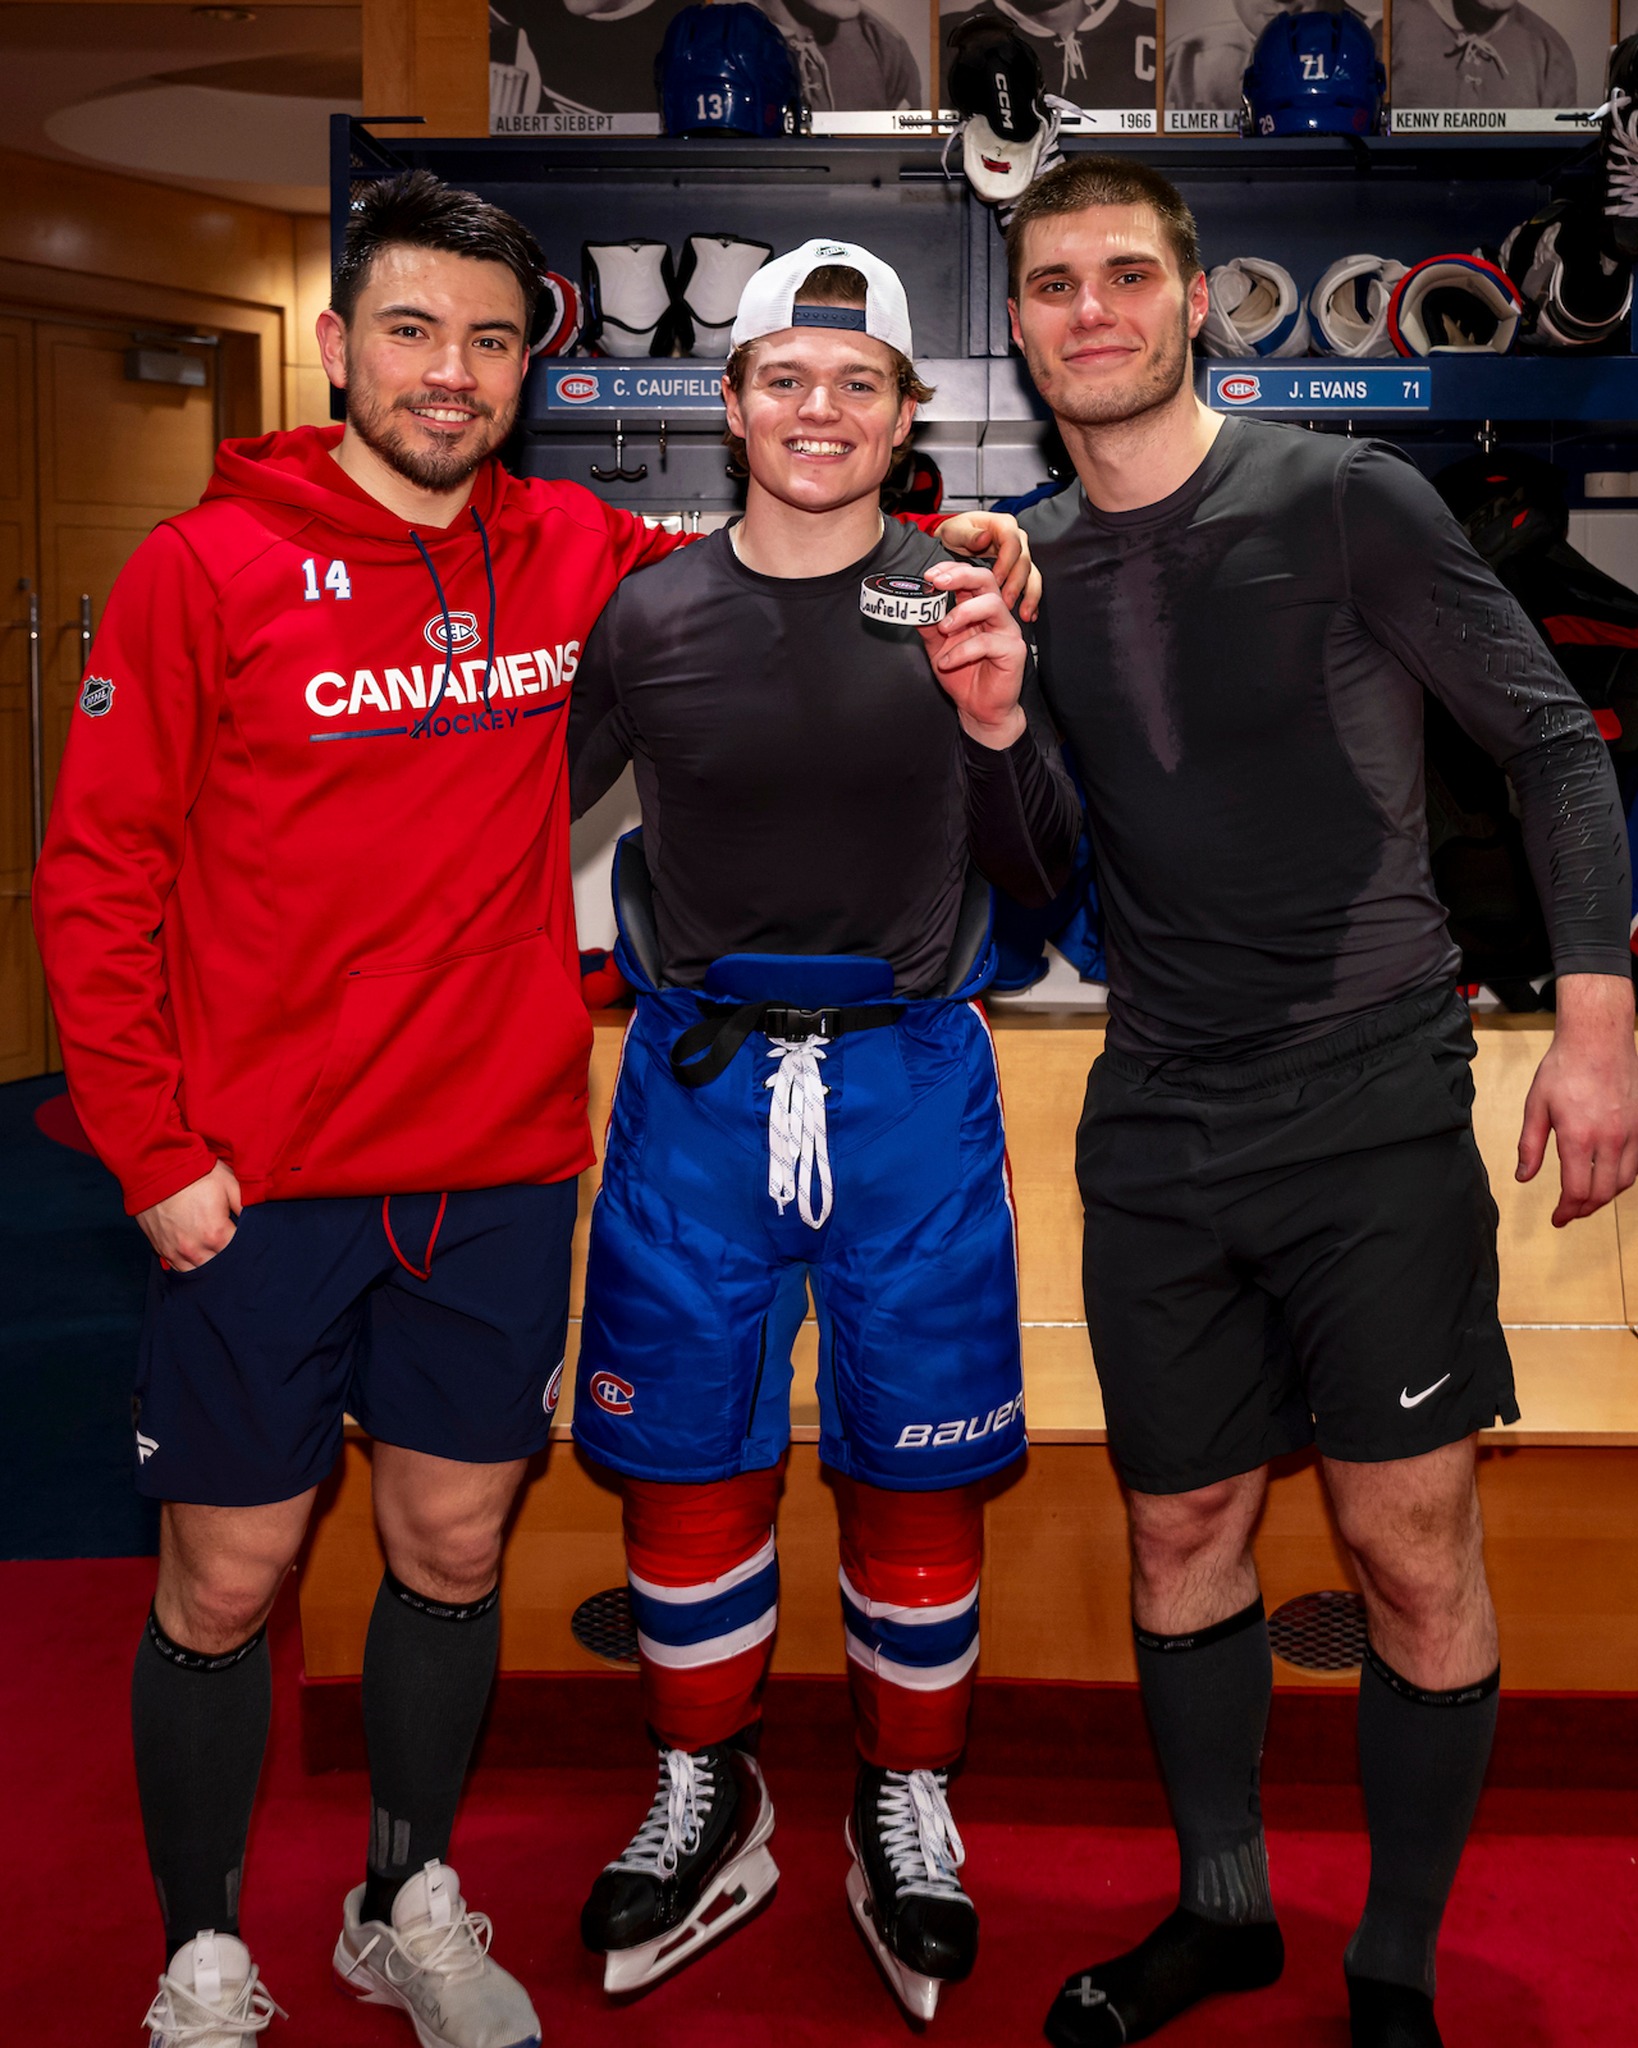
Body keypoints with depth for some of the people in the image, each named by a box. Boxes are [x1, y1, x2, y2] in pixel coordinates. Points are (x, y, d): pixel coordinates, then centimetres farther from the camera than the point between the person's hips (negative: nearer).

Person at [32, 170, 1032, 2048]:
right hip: (262, 1186, -3)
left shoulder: (577, 557, 4)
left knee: (452, 1553, 14)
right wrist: (154, 1155, -9)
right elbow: (94, 879, -5)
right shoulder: (206, 569, -6)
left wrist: (940, 551, 2)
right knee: (224, 1583, 7)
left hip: (500, 1171, 3)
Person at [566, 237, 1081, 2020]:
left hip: (906, 1085, 0)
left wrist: (998, 729, -23)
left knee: (915, 1474, 7)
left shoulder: (960, 608, 0)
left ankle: (906, 1809, 29)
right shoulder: (647, 618, 1)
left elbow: (1042, 879, -4)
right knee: (685, 1466, 8)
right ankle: (707, 1810, 29)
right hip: (697, 1085, 1)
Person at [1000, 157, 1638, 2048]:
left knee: (1413, 1556, 0)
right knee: (1183, 1529, 13)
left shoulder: (1343, 500, -6)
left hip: (1374, 1109, -4)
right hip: (1159, 1128, 4)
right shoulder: (1028, 566, 7)